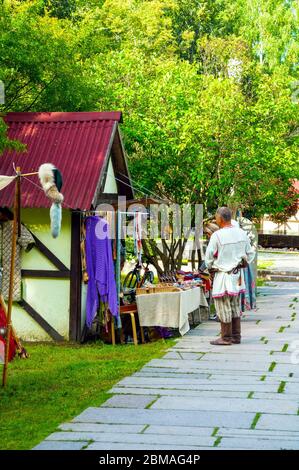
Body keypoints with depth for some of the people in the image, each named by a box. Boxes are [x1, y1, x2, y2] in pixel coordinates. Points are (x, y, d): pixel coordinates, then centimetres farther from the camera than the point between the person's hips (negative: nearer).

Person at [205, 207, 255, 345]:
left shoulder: (217, 235, -17)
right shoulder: (242, 234, 2)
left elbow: (209, 256, -10)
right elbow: (250, 254, 11)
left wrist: (210, 267, 9)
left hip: (223, 275, -6)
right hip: (237, 275, 7)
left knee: (224, 307, 2)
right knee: (235, 306, 15)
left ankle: (226, 338, 7)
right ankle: (236, 337, 20)